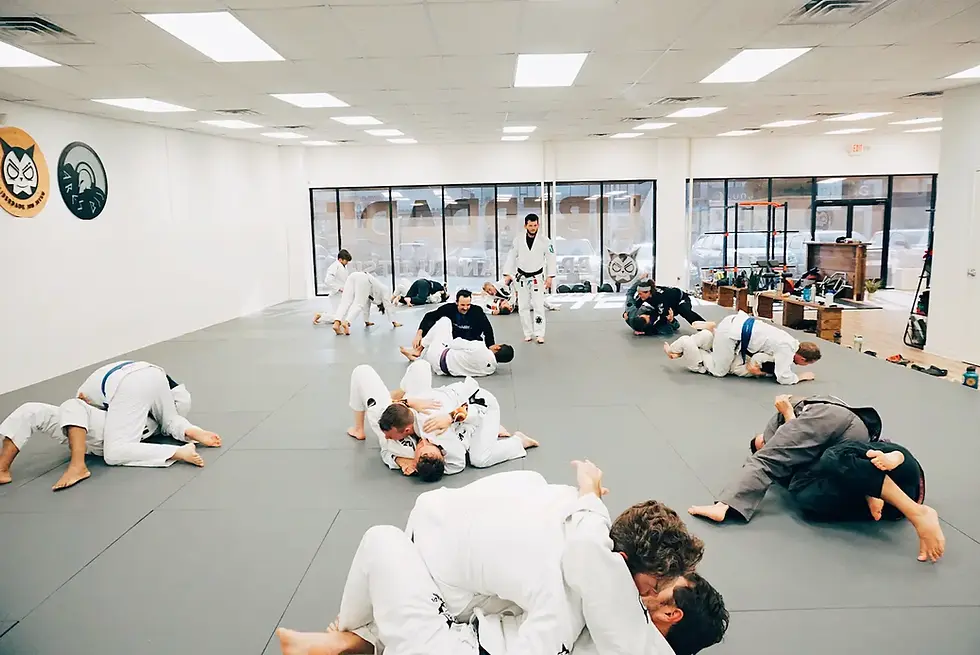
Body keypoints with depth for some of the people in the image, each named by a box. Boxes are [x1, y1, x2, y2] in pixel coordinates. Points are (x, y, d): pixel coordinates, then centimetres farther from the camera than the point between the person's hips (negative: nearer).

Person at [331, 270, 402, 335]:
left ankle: (336, 323, -29)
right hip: (363, 280, -6)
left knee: (345, 303, -8)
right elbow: (389, 307, 22)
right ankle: (346, 322, -36)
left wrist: (367, 321, 50)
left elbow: (367, 305, 45)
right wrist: (394, 322, 25)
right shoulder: (384, 291, 27)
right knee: (358, 305, -12)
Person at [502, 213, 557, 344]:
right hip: (522, 278, 3)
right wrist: (507, 274, -2)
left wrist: (550, 277, -9)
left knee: (538, 306, -6)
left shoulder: (545, 241, -8)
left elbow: (551, 259, -5)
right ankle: (528, 333, 17)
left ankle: (539, 334, -2)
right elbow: (512, 257, 3)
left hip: (537, 278, -2)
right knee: (523, 306, 7)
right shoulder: (518, 240, -2)